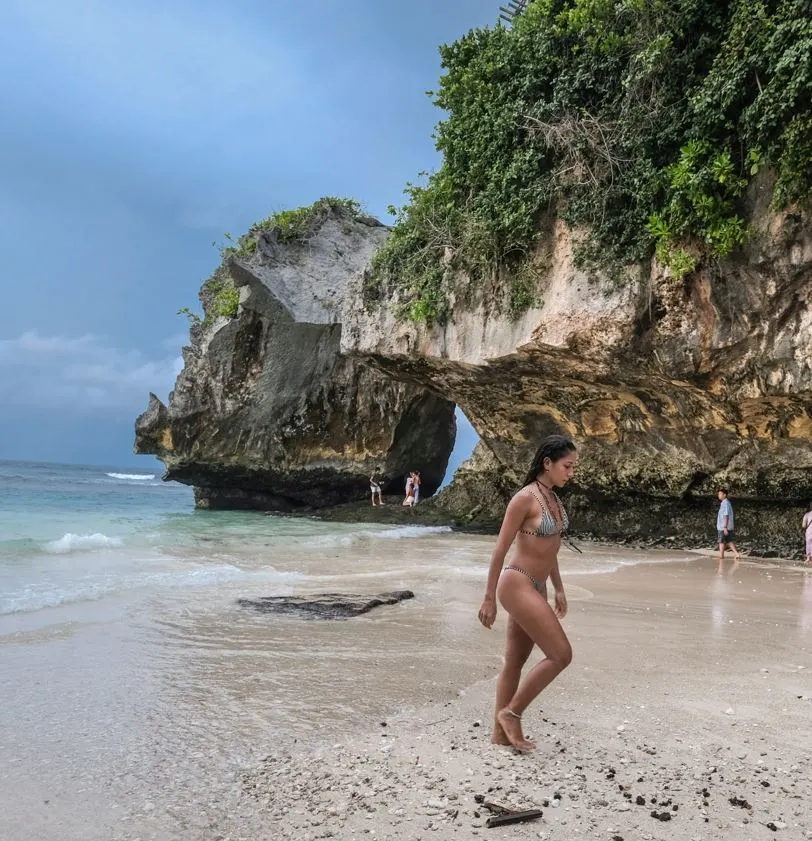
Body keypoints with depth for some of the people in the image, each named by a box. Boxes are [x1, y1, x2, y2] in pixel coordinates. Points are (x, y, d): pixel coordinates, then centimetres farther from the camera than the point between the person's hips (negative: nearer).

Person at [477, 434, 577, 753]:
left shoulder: (553, 498, 10)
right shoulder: (524, 499, -16)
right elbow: (500, 550, -15)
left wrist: (559, 589, 23)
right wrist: (489, 599, -13)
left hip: (536, 588, 8)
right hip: (517, 585, -8)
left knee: (515, 662, 13)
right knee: (561, 654, -8)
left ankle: (501, 732, 23)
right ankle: (511, 712, 5)